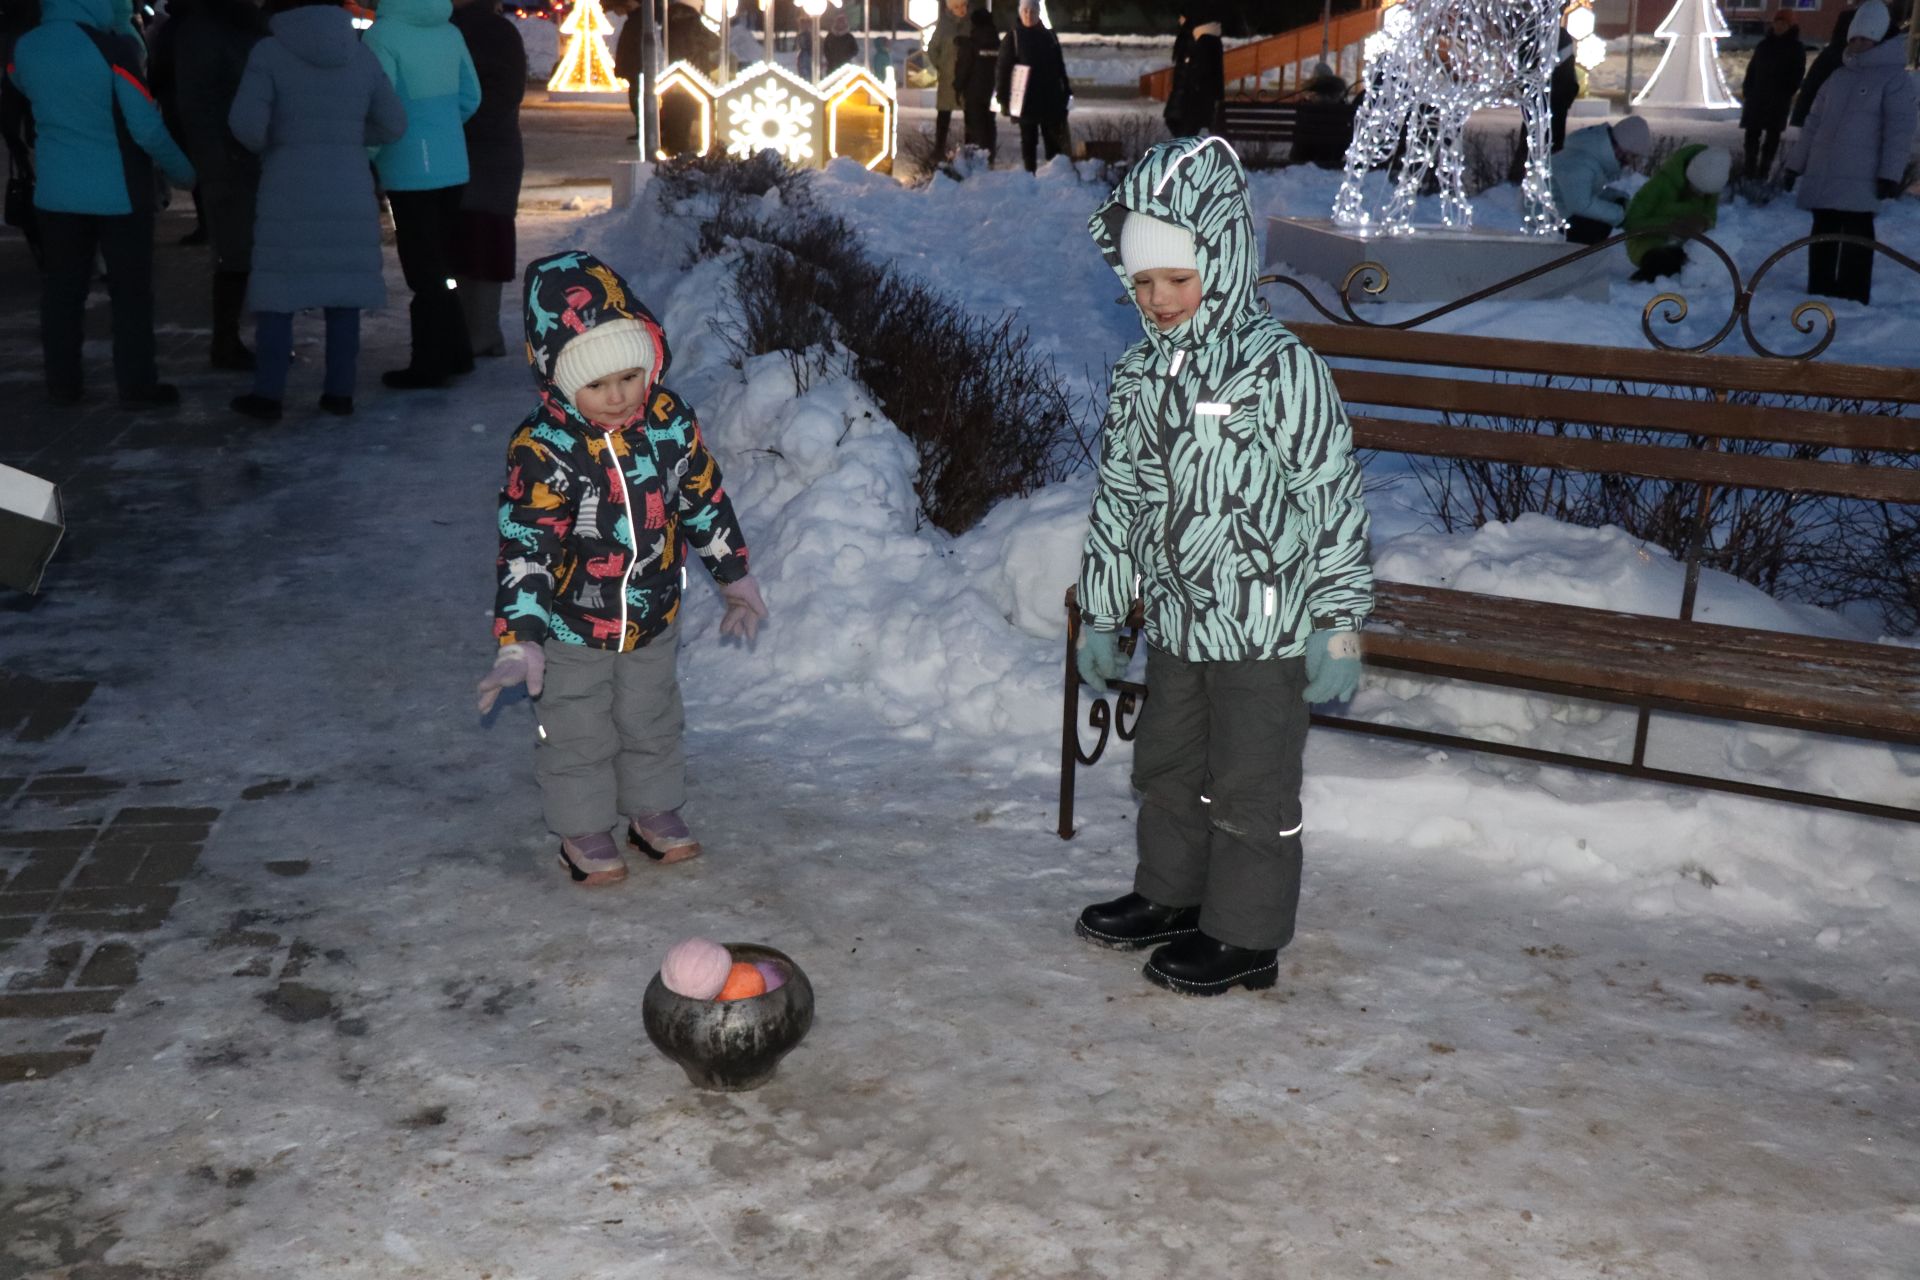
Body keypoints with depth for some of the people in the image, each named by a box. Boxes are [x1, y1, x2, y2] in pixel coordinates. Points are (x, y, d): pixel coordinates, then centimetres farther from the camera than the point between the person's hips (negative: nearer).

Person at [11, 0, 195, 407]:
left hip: (55, 191, 5)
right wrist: (184, 172, -1)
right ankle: (137, 386, 8)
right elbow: (146, 127, -15)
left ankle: (62, 384, 19)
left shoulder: (23, 49, 0)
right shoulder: (111, 48, -17)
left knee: (62, 289, 13)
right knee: (131, 292, 5)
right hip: (118, 192, -5)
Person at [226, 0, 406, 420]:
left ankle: (267, 394, 5)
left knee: (278, 290, 4)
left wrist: (268, 146, 5)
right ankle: (340, 391, 9)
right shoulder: (361, 55, 4)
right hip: (350, 191, 3)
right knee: (344, 290, 8)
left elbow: (245, 122, -15)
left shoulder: (270, 52, -7)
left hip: (289, 192, -3)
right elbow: (394, 124, 7)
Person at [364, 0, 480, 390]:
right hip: (452, 164, 6)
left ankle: (429, 365, 7)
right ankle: (456, 354, 24)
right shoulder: (448, 32, 4)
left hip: (409, 170, -6)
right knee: (443, 264, 17)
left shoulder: (382, 35, -14)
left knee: (424, 270, 1)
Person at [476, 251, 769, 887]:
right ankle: (582, 829, 33)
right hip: (572, 628, -4)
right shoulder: (542, 449, -25)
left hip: (654, 618, 4)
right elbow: (524, 546, -25)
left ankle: (653, 809, 44)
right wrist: (518, 639, -29)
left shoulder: (670, 420, -12)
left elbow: (705, 500, 3)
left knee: (652, 722, 22)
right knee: (578, 736, 12)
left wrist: (735, 576, 13)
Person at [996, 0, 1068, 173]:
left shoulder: (1049, 37, 8)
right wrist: (1004, 98, -10)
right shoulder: (1013, 37, -1)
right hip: (1025, 99, -2)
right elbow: (1004, 69, -4)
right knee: (1028, 139, 3)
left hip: (1050, 98, 3)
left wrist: (1066, 92, 10)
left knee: (1054, 139, 4)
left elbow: (1060, 68, 13)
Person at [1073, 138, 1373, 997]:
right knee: (1168, 765, 21)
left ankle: (1246, 935, 19)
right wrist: (1099, 614, 15)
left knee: (1250, 783, 5)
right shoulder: (1139, 374, 5)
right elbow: (1117, 497, 13)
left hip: (1264, 627, -7)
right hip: (1174, 619, 7)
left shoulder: (1279, 367, -16)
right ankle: (1172, 895, 40)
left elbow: (1333, 498, -15)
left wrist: (1339, 622, -15)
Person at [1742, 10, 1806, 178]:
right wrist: (1747, 90, 2)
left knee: (1772, 134, 4)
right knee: (1752, 133, 0)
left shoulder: (1796, 48, 1)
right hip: (1757, 96, 3)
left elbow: (1797, 74, -3)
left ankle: (1764, 169, 8)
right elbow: (1752, 68, 12)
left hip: (1779, 100, -3)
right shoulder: (1764, 44, 10)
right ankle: (1750, 169, 6)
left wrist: (1787, 93, -13)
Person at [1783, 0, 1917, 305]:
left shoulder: (1894, 77, -3)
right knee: (1822, 234, 11)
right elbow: (1813, 122, 19)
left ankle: (1852, 301, -3)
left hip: (1859, 178, -6)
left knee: (1855, 238, -5)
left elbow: (1899, 129, -9)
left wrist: (1890, 174, -16)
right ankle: (1820, 294, 21)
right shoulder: (1837, 77, 15)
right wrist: (1795, 163, 16)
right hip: (1822, 174, 6)